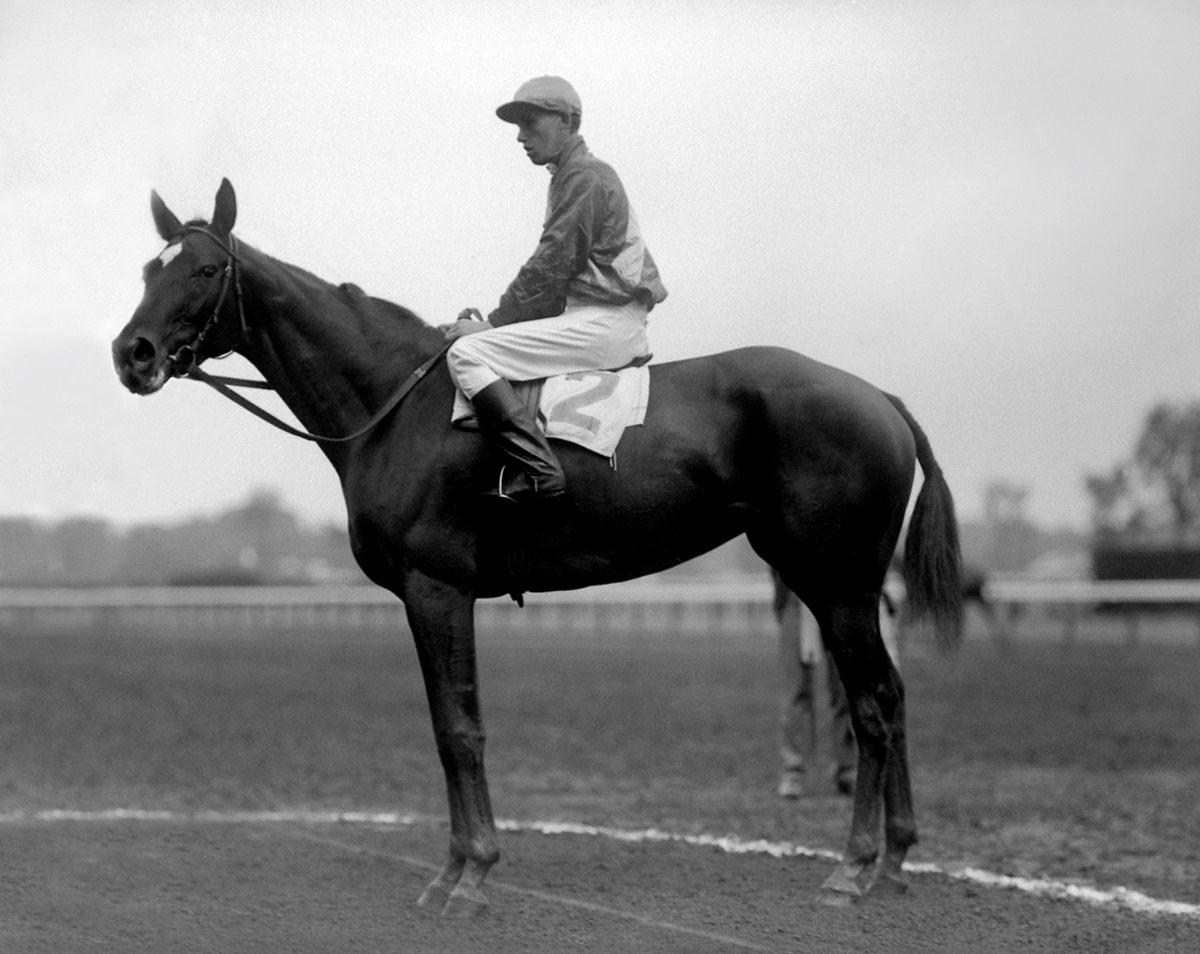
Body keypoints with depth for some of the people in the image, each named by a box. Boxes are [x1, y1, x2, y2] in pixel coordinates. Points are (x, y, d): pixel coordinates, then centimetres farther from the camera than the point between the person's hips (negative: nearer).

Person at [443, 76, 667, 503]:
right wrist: (497, 319, 10)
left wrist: (494, 323, -10)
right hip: (604, 321, 11)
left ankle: (536, 471, -28)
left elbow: (550, 268, -16)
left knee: (467, 354, -19)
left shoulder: (584, 178, -10)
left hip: (603, 321, -11)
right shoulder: (570, 177, 21)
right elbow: (552, 267, 20)